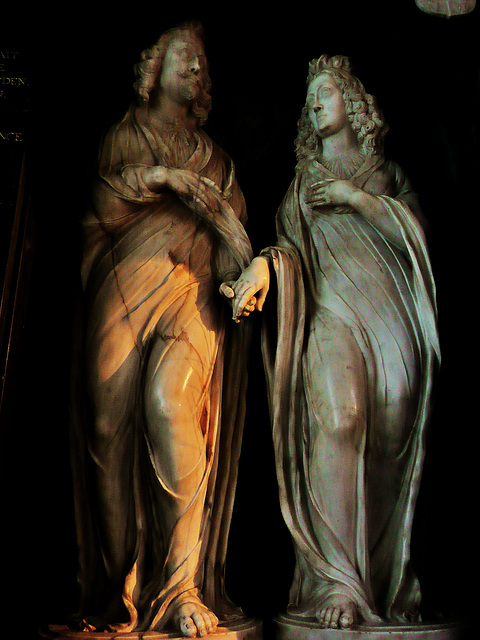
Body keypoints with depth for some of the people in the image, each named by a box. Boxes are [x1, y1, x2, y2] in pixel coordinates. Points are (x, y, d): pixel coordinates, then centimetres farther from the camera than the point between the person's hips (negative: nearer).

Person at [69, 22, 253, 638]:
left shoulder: (215, 158, 25)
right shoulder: (122, 137, 19)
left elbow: (238, 236, 17)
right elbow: (96, 205, 4)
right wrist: (156, 177, -6)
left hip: (192, 292, 0)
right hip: (123, 287, 0)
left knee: (169, 403, -25)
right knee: (110, 422, -11)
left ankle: (182, 587, -17)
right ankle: (118, 588, 1)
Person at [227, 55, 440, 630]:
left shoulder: (387, 173, 24)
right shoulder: (303, 183, 25)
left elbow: (415, 232, 9)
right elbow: (292, 243, 11)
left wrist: (359, 198, -1)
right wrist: (264, 262, -12)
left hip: (391, 308, 1)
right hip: (332, 307, -1)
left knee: (392, 430, -11)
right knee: (338, 419, -24)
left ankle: (388, 578, 1)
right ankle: (337, 583, -23)